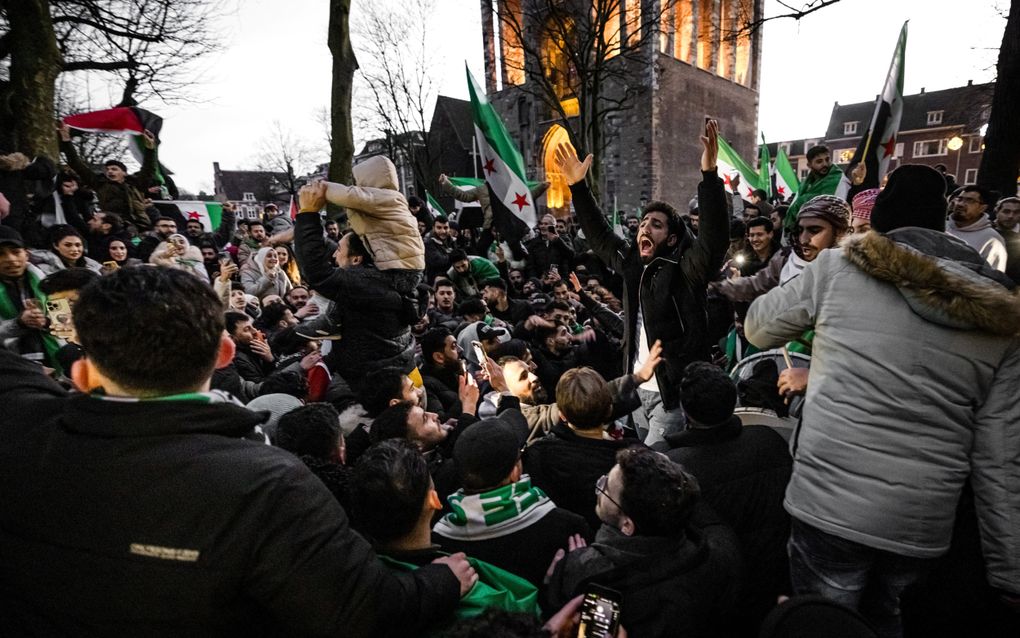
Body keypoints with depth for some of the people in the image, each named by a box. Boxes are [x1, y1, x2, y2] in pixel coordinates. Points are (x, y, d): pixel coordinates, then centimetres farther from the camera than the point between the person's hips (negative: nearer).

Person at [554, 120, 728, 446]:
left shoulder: (684, 270, -9)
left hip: (673, 394, -6)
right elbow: (598, 235, 16)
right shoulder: (631, 264, 7)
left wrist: (710, 175, -33)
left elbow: (714, 238, -25)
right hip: (637, 390, 6)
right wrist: (578, 187, 12)